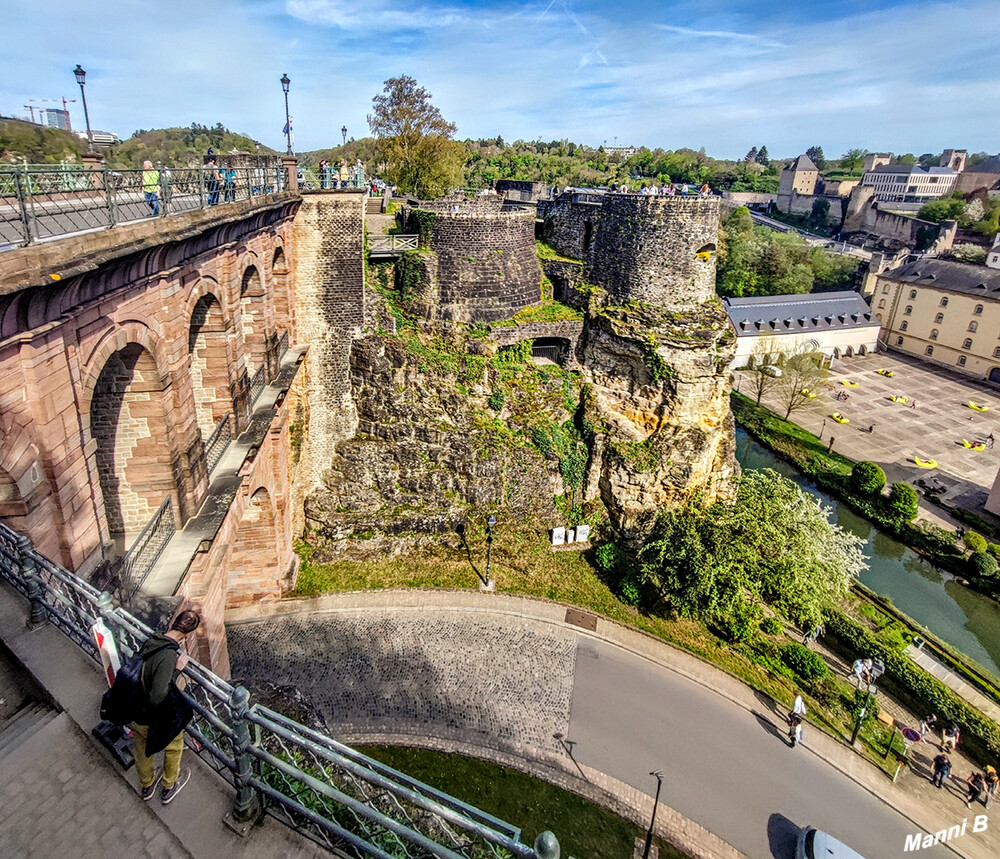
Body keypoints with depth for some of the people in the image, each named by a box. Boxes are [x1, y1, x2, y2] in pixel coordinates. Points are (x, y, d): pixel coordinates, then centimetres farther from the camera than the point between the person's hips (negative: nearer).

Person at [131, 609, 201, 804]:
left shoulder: (150, 641, -11)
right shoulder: (169, 656, -35)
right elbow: (157, 697, -37)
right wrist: (176, 671, -28)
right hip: (153, 722, -7)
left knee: (142, 750, 32)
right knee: (174, 746, 24)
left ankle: (146, 786, 59)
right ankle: (169, 788, 47)